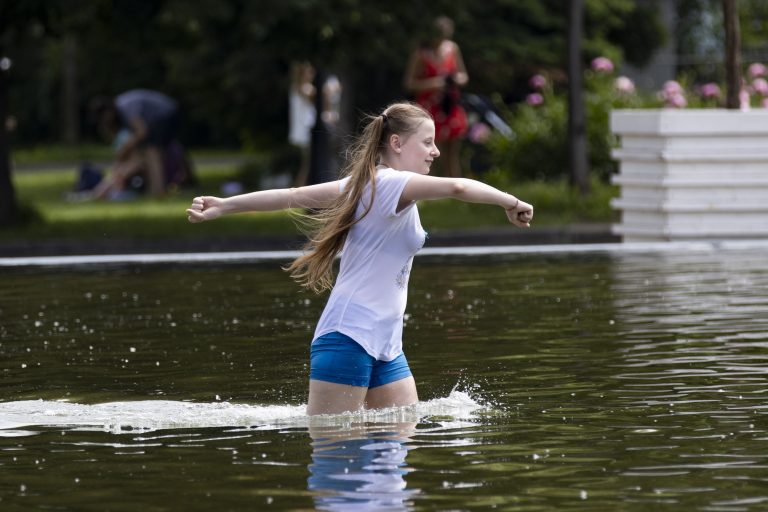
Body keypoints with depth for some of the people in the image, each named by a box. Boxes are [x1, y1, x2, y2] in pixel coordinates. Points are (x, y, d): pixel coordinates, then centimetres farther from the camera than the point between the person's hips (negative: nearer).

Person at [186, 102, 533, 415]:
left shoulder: (363, 183, 16)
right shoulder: (391, 183, -11)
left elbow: (293, 196, 14)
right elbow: (457, 187, -27)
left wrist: (224, 207, 15)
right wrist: (511, 203, -15)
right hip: (351, 335, -10)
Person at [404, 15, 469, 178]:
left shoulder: (452, 48, 5)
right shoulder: (421, 53, -9)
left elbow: (463, 76, 16)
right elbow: (409, 83, -8)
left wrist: (459, 78, -8)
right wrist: (433, 82, -20)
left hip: (450, 107, 5)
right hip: (430, 108, -5)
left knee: (453, 154, 7)